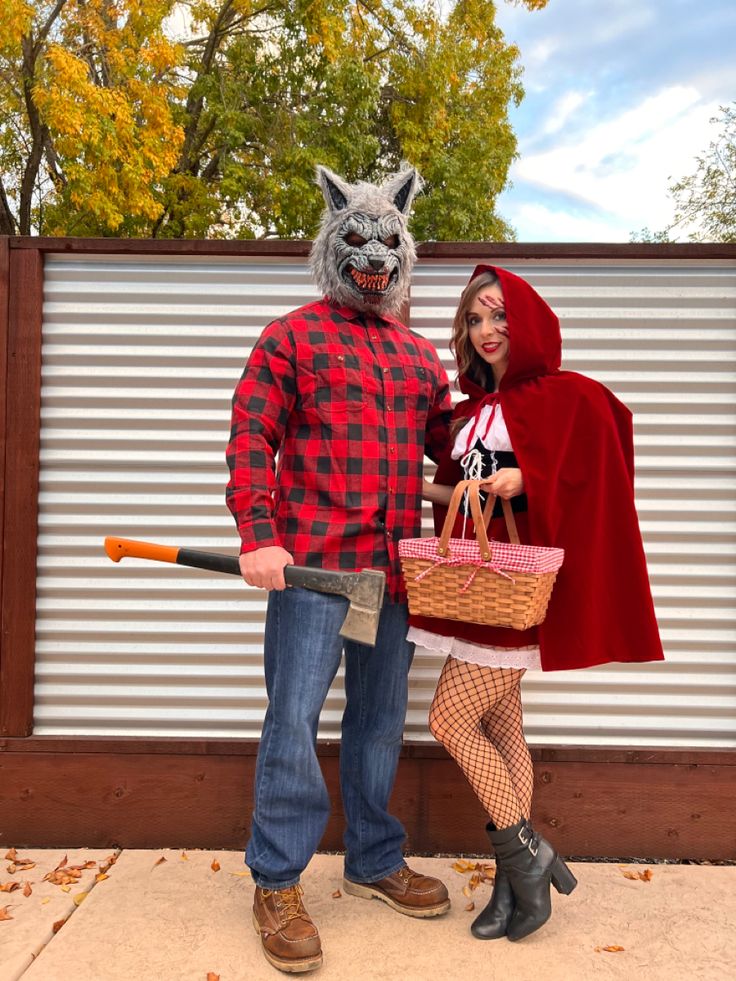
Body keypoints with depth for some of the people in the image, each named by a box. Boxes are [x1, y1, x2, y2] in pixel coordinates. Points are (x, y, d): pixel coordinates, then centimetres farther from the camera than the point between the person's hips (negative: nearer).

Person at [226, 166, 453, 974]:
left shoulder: (419, 355, 18)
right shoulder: (292, 337, 2)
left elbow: (448, 445, 20)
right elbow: (250, 438, -6)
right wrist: (258, 536, -18)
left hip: (395, 567, 6)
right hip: (312, 562, -5)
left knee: (381, 716, 14)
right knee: (294, 715, -2)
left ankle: (374, 861, 32)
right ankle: (277, 885, 15)